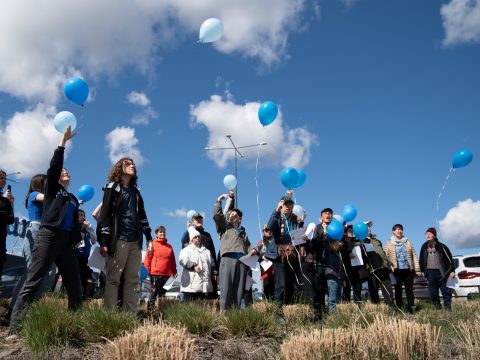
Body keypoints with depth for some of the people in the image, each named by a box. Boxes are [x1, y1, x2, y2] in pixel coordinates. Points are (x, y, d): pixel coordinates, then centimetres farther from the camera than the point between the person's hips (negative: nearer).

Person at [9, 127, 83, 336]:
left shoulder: (73, 199, 25)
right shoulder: (52, 188, 13)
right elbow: (54, 165, -2)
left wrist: (76, 240, 5)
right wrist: (63, 141, -4)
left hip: (66, 242, 6)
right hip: (48, 236, -6)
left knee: (74, 285, -1)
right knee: (33, 283, -12)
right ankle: (15, 328, -15)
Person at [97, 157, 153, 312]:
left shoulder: (135, 191, 20)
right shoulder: (112, 188, 3)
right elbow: (105, 215, -4)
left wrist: (148, 237, 13)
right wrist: (104, 241, -12)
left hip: (135, 241, 6)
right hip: (118, 240, -6)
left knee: (133, 280, 3)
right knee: (113, 278, -4)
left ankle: (130, 313, 5)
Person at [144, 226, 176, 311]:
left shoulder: (169, 246, 15)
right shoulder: (153, 245, 2)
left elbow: (173, 261, 18)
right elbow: (148, 258, -1)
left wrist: (174, 272, 13)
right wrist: (148, 270, -7)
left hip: (167, 275, 4)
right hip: (155, 273, -4)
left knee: (163, 294, 7)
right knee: (154, 293, -5)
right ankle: (150, 310, -2)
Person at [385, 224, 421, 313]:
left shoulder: (407, 242, 14)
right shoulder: (389, 244, 7)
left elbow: (414, 256, 11)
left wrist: (417, 269, 4)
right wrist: (389, 266, -13)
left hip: (408, 269, 2)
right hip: (397, 270, -1)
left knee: (409, 289, 0)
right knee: (398, 290, 3)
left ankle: (411, 308, 3)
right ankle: (398, 308, 9)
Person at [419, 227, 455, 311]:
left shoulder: (441, 247, -5)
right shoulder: (424, 247, 7)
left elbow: (449, 259, -3)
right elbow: (421, 259, 14)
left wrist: (452, 271, -6)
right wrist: (422, 270, 11)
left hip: (441, 272, -4)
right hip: (430, 272, 4)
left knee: (446, 291, 0)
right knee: (433, 293, 6)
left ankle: (448, 309, 8)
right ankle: (438, 308, 16)